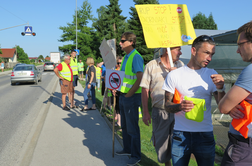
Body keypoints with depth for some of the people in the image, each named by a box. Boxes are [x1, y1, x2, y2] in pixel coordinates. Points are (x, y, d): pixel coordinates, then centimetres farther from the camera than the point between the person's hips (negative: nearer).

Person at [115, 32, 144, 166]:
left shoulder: (136, 57, -15)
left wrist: (129, 94, -16)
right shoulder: (126, 57, 12)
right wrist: (120, 91, 10)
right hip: (123, 96, 9)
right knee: (125, 126, 19)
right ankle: (127, 149, 35)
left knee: (132, 128, 0)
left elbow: (139, 79, -21)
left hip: (132, 97, -9)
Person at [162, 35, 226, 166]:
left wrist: (220, 88, -18)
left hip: (205, 135, 2)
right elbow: (167, 106, 0)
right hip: (180, 135, -1)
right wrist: (179, 106, -22)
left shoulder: (211, 75, 4)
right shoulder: (174, 75, -2)